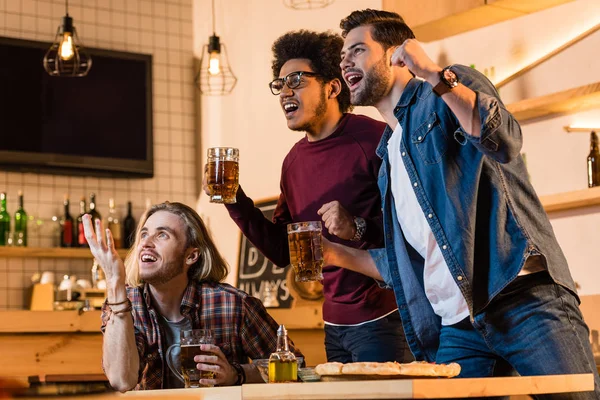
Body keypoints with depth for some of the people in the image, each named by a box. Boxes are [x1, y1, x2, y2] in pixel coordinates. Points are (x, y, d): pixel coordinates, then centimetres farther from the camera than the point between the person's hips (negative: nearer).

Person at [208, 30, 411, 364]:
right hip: (336, 324, 8)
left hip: (384, 320, -7)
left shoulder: (373, 139, -12)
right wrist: (236, 202, 3)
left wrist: (360, 228, -28)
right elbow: (283, 252, 13)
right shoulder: (295, 160, 11)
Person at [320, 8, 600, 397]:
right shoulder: (388, 158, 25)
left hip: (524, 296, -6)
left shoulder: (451, 89, 7)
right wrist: (337, 253, 20)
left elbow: (505, 141, -15)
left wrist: (434, 73, -18)